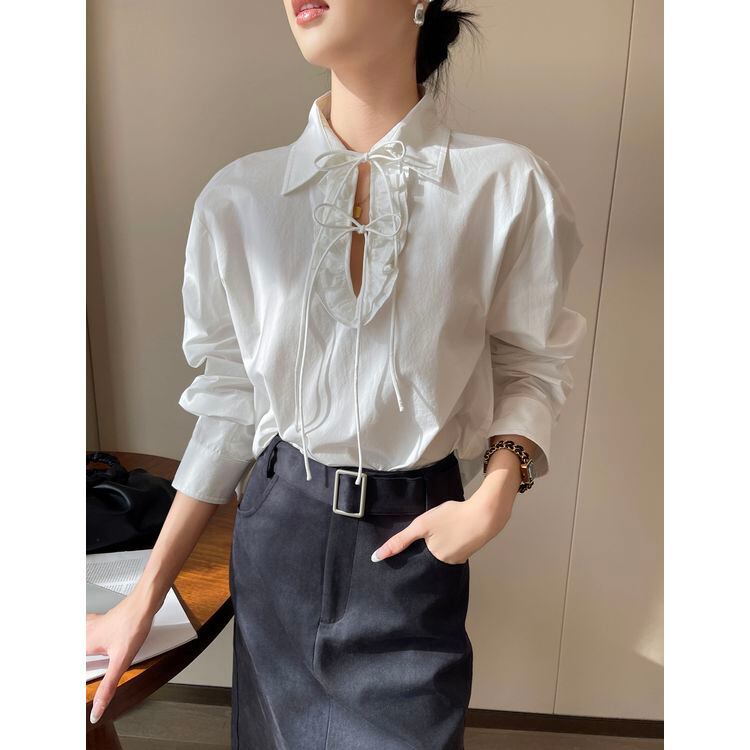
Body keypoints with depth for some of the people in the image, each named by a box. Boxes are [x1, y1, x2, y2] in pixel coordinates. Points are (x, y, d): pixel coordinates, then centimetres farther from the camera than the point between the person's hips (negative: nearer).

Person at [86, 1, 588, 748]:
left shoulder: (509, 187, -13)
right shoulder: (237, 197, -8)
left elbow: (529, 364, 1)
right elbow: (229, 404, -1)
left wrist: (496, 494, -17)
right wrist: (146, 595, 1)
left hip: (415, 536, -1)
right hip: (278, 528, 2)